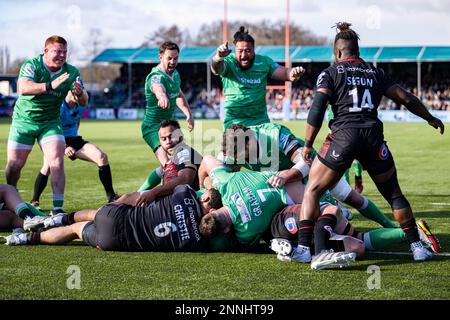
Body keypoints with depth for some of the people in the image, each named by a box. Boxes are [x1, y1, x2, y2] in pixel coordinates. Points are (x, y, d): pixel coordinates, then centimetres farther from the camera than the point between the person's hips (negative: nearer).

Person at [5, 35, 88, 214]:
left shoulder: (71, 73, -8)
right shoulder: (31, 65, -17)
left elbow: (83, 102, -9)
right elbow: (22, 88, -36)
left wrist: (80, 93, -34)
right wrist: (50, 85, -49)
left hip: (51, 122, 2)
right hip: (24, 121, -2)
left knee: (57, 162, -16)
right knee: (14, 164, 1)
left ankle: (58, 208, -14)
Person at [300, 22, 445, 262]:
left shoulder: (330, 73, 7)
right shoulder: (376, 73, 17)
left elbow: (317, 110, -3)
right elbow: (406, 99, 17)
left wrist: (307, 145, 2)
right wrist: (431, 118, 32)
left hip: (344, 135, -3)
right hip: (373, 137, 3)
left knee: (312, 190, 8)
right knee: (394, 194, 18)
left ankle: (303, 248, -2)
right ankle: (417, 246, 15)